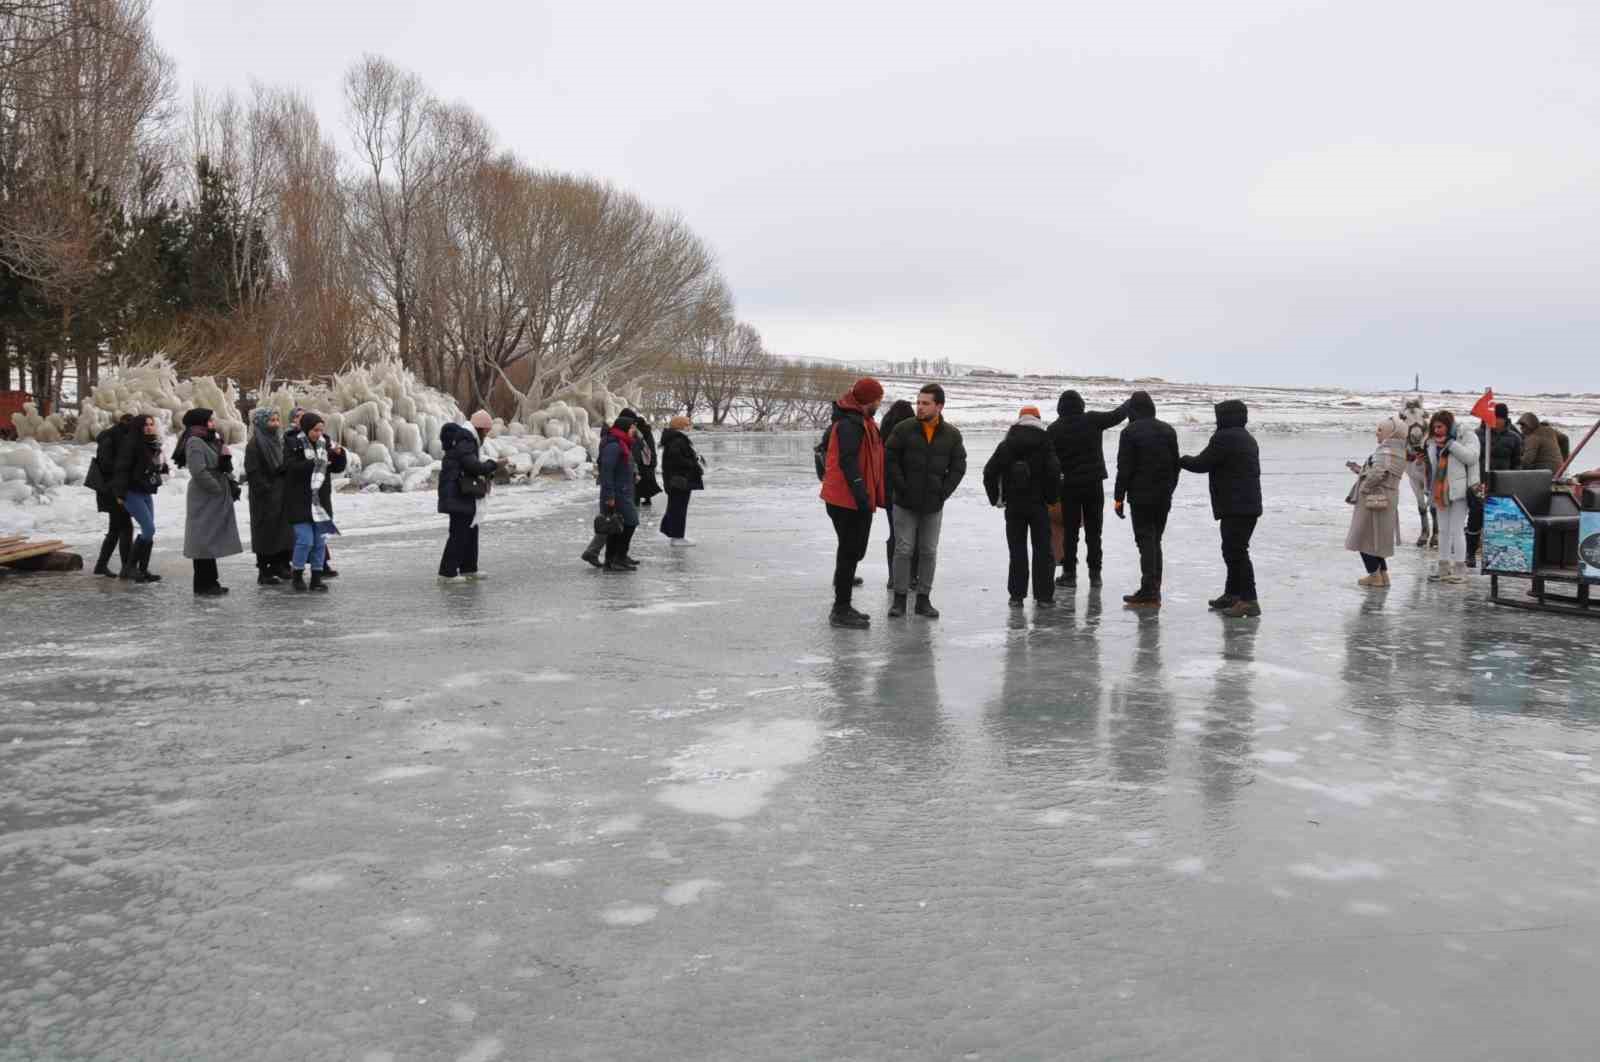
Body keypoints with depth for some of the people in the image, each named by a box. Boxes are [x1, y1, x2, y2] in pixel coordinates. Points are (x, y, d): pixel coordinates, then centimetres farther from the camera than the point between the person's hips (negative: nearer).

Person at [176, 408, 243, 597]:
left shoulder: (211, 441, 17)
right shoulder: (195, 443, -13)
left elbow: (223, 468, 20)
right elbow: (199, 472, -23)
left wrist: (231, 482, 2)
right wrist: (219, 489, -16)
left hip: (216, 502, 10)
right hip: (204, 501, -10)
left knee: (212, 541, 14)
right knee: (204, 541, -5)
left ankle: (211, 582, 21)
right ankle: (202, 585, -1)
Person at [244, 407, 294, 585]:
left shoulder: (276, 441, 13)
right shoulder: (254, 444, -11)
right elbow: (253, 473, -16)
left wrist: (285, 489, 10)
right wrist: (267, 491, -19)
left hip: (280, 496, 8)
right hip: (265, 499, -8)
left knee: (282, 533, 10)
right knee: (266, 534, -3)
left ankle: (278, 567, 20)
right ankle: (264, 573, 4)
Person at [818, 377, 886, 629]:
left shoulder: (860, 421, 18)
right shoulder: (849, 424, -17)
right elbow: (847, 462, -23)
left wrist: (872, 496, 23)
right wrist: (862, 495, -24)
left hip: (856, 500, 11)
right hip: (848, 500, -11)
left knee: (853, 551, 16)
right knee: (850, 552, -7)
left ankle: (842, 606, 25)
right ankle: (841, 611, -2)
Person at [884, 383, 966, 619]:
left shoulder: (952, 435, 0)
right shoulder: (904, 429, -6)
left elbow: (958, 467, 5)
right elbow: (889, 459, -4)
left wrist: (943, 492, -4)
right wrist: (901, 487, -9)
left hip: (933, 505, 2)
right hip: (905, 503, -2)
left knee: (929, 552, 7)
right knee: (903, 550, 1)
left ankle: (923, 599, 17)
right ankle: (900, 598, 10)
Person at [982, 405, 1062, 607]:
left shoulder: (1006, 444, 3)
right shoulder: (1044, 443, -4)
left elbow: (989, 471, 0)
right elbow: (1054, 473, -14)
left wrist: (996, 498, 9)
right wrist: (1052, 498, -1)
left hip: (1014, 506, 2)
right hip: (1038, 505, -2)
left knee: (1017, 551, 9)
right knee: (1043, 551, 6)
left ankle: (1016, 595, 8)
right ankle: (1043, 596, 5)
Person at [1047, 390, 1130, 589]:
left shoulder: (1054, 430, -5)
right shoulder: (1092, 420, -6)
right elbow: (1117, 415, 7)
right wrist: (1130, 403, 28)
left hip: (1069, 485, -1)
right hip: (1094, 484, 1)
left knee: (1070, 531, 6)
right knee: (1094, 531, 8)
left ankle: (1069, 574, 6)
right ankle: (1095, 574, 10)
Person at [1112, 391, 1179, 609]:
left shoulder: (1130, 432, -9)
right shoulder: (1168, 430, 10)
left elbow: (1124, 468, -12)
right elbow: (1176, 464, 14)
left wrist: (1118, 497, -7)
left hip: (1141, 496, -6)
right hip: (1163, 497, 6)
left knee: (1146, 542, -5)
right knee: (1155, 542, 14)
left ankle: (1148, 593, -8)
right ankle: (1154, 591, 15)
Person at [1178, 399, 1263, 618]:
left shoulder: (1224, 438, -13)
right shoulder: (1248, 439, 19)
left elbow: (1202, 463, -9)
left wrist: (1181, 461, 7)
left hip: (1235, 507, -10)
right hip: (1250, 505, 10)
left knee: (1235, 552, -10)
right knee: (1234, 550, 20)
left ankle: (1248, 600, -13)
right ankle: (1232, 595, 30)